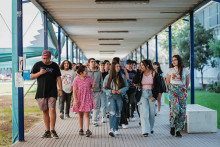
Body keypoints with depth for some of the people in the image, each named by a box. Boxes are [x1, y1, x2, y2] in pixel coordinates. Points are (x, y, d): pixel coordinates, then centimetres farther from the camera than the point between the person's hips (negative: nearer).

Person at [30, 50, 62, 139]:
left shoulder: (54, 66, 7)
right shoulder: (38, 65, 8)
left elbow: (58, 78, 8)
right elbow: (31, 76, 8)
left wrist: (60, 89, 1)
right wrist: (39, 73, -10)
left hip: (52, 92, -2)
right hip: (41, 92, 2)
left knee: (52, 109, -13)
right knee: (45, 111, 5)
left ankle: (52, 130, -4)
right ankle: (47, 131, 13)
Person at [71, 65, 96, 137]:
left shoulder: (89, 78, 2)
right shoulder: (76, 79, -6)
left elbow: (92, 86, 11)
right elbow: (74, 91, -7)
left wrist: (93, 86, -13)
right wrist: (75, 100, -15)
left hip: (87, 99, 1)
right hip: (80, 99, -1)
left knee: (86, 115, -8)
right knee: (80, 115, 11)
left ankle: (87, 130, -13)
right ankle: (81, 129, 24)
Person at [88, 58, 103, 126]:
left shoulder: (99, 72, 11)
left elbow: (101, 82, 16)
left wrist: (101, 89, 9)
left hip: (97, 91, 2)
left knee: (96, 106, 2)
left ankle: (94, 120, 10)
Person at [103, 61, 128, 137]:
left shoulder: (122, 76, 5)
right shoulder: (108, 77, 1)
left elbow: (126, 86, 8)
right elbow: (104, 88, 3)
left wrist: (121, 90, -11)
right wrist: (111, 91, -14)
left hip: (119, 96, 2)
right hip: (111, 96, -2)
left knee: (118, 113, 8)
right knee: (112, 113, -16)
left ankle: (116, 129, 22)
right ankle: (112, 130, -22)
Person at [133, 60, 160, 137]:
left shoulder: (154, 74, -3)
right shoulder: (140, 74, 2)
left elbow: (157, 86, -1)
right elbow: (135, 82, -11)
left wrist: (154, 96, -7)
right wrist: (138, 72, -13)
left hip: (151, 94, 0)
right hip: (143, 94, 1)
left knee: (152, 112, 7)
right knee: (144, 112, -8)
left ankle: (151, 128, 29)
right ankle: (145, 131, -8)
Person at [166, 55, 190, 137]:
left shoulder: (185, 70, 3)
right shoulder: (170, 70, 4)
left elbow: (187, 82, 14)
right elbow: (168, 82, 15)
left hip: (182, 91, 1)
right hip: (173, 90, -1)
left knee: (182, 110, -3)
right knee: (175, 108, -20)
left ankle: (178, 130, 6)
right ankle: (172, 126, 1)